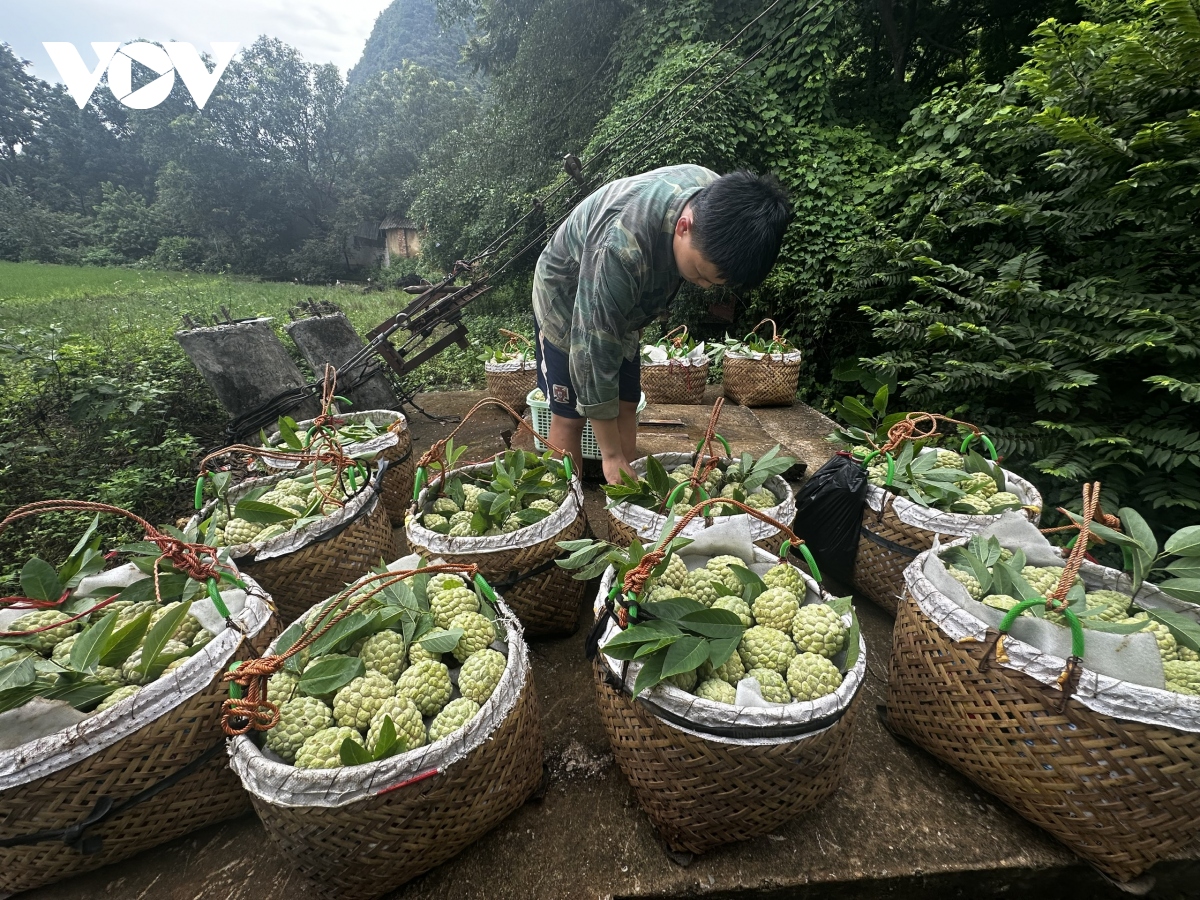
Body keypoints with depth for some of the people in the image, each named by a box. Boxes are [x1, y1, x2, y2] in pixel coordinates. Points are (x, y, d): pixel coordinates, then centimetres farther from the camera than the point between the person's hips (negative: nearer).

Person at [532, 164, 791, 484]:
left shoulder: (721, 198, -20)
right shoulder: (622, 246, -42)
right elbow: (595, 349, -37)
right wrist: (612, 456, -31)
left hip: (625, 304, 6)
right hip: (567, 302, -6)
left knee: (626, 407, 3)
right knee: (570, 415, -6)